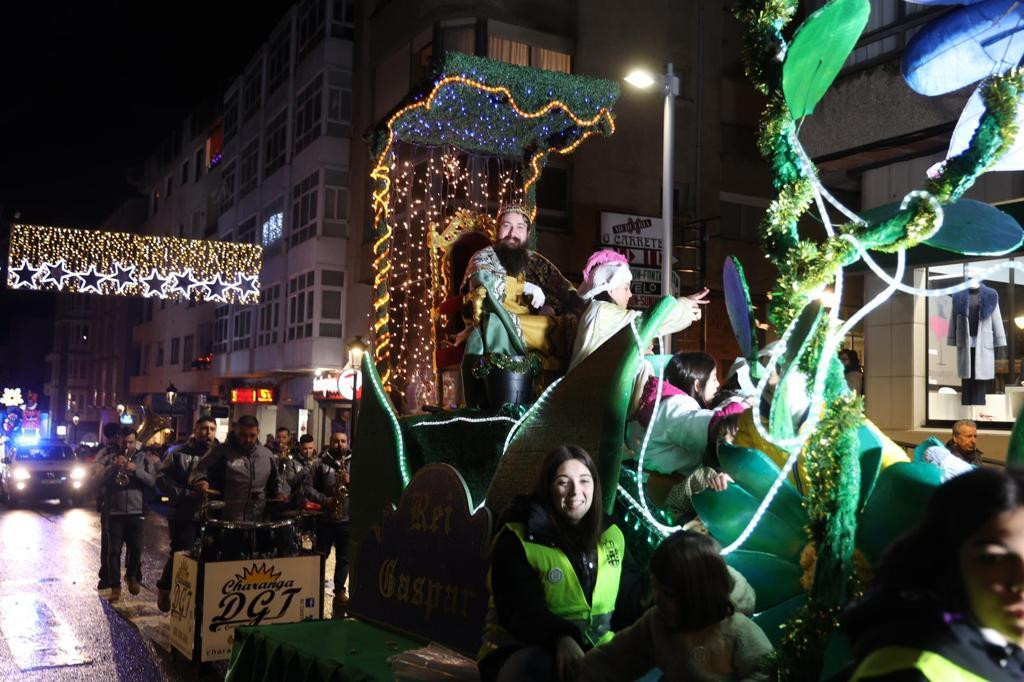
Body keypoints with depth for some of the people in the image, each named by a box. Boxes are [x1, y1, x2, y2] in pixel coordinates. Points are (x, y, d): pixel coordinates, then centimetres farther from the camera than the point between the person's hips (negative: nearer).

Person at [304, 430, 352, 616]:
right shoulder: (320, 464, 2)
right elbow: (308, 487, -4)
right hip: (326, 518, -1)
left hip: (348, 519, 1)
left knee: (344, 559, 10)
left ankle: (340, 591, 22)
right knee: (320, 556, 5)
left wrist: (351, 483, -16)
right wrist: (324, 500, -16)